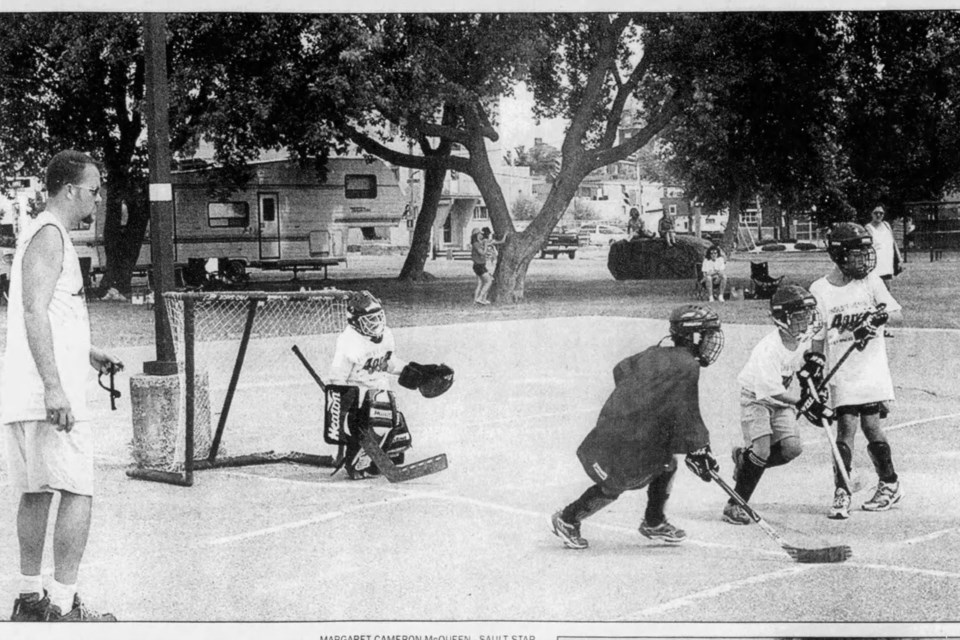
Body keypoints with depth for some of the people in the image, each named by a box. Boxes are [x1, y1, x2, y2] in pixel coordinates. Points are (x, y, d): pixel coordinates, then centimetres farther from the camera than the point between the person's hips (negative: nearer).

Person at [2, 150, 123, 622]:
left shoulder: (41, 233, 22)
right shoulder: (49, 234, -10)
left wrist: (87, 353, 31)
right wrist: (53, 387, -26)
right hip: (50, 395, -10)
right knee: (78, 493, -7)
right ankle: (62, 605, -7)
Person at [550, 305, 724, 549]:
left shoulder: (656, 353, 10)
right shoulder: (686, 367, -16)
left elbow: (621, 369, 24)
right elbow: (687, 416, -16)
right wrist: (699, 452, -10)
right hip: (628, 440, -9)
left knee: (666, 464, 18)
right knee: (612, 486, 9)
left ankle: (654, 523, 29)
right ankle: (567, 519, 25)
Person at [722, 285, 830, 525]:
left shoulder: (804, 336, -8)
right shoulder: (768, 348, -30)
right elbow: (771, 391, -33)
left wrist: (814, 362, -3)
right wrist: (804, 402, -35)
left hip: (784, 398, 7)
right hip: (755, 398, -7)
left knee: (792, 448, -10)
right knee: (761, 450, -18)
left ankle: (744, 458, 17)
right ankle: (735, 505, -5)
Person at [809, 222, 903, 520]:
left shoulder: (871, 280, 1)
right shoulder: (819, 290, -3)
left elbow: (897, 315, 2)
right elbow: (816, 339, 3)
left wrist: (881, 316, -19)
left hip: (873, 370, 1)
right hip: (842, 375, -1)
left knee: (871, 426, 0)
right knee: (846, 428, -7)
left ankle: (890, 484, 20)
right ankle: (842, 494, 2)